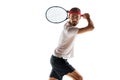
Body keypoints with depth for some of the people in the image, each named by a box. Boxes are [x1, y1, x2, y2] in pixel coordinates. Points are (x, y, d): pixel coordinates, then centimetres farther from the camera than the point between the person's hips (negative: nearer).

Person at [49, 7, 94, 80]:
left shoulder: (67, 24, 2)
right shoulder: (69, 29, -25)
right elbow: (91, 27, -29)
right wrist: (88, 17, -9)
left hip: (56, 58, 10)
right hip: (59, 60, -10)